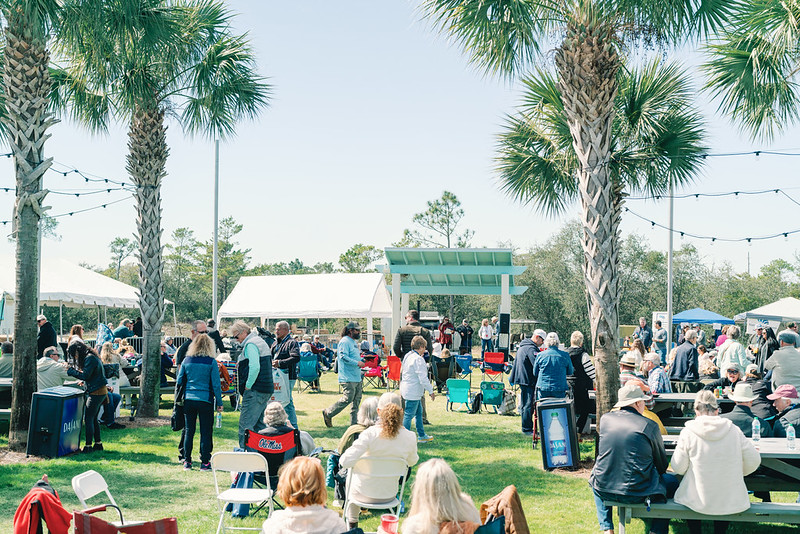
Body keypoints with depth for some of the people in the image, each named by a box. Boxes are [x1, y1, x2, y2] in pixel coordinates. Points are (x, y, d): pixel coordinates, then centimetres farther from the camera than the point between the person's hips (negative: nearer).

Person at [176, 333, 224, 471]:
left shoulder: (187, 360, 3)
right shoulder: (211, 362, -7)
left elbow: (179, 381, 8)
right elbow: (216, 384, -6)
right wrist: (219, 403, 1)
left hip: (189, 399, 3)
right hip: (205, 400, -3)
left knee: (189, 431, 11)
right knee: (206, 432, 4)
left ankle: (187, 461, 15)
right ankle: (205, 462, 6)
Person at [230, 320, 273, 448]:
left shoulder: (250, 345, -13)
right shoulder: (260, 341, 19)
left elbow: (255, 367, -25)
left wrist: (248, 386, -16)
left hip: (255, 391, -10)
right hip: (267, 389, 10)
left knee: (245, 425, -9)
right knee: (258, 423, 16)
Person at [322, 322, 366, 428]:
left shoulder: (353, 342, 21)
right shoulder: (345, 341, -12)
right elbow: (344, 357, -22)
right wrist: (357, 363, -23)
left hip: (357, 377, 10)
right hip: (348, 378, -10)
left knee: (357, 400, 8)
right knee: (347, 399, -12)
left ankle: (355, 422, 13)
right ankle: (328, 413, 2)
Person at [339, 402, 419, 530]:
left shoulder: (370, 433, -24)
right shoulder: (410, 437, -13)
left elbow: (346, 462, -26)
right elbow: (412, 462, 6)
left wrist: (341, 460, -4)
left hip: (364, 494, -2)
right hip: (389, 495, 2)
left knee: (352, 476, 34)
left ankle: (352, 524, 46)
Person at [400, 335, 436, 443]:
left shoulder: (407, 356, 10)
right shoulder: (418, 359, -20)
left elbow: (402, 371, 20)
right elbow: (423, 378, -21)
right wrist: (431, 391, -12)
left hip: (406, 389, 10)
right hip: (413, 392, -10)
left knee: (419, 412, 19)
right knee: (409, 414, -4)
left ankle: (422, 436, 28)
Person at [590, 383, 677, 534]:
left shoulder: (605, 419, 0)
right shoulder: (650, 426, -9)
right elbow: (662, 465, 4)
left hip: (604, 491, 3)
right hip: (637, 494, -3)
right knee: (672, 481, 23)